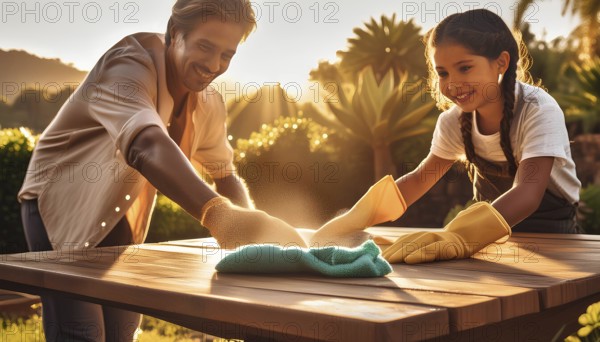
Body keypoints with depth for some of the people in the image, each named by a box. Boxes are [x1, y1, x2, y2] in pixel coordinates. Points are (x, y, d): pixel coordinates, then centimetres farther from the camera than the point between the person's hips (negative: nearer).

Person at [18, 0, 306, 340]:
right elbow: (146, 144, -48)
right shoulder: (130, 66, -28)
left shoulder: (209, 104, -4)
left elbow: (224, 172, 10)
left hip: (116, 215, 7)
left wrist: (248, 222, -13)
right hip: (60, 203, -6)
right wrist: (219, 214, -65)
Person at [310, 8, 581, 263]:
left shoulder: (538, 110, -24)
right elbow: (421, 178, 0)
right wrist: (352, 220, -14)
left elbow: (529, 190, -37)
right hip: (496, 234, 4)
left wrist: (460, 237, -54)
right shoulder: (455, 120, -9)